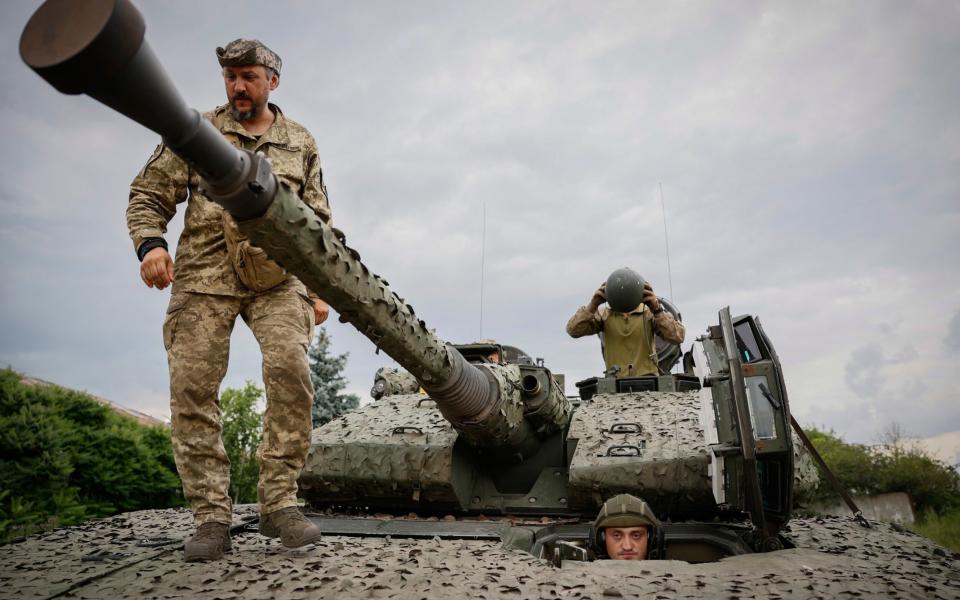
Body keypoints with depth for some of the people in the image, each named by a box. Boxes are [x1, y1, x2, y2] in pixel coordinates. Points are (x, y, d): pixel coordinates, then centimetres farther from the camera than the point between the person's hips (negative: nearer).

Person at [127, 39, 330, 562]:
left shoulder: (300, 144, 17)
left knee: (290, 369, -21)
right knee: (192, 387, -7)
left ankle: (279, 503, -9)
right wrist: (149, 243, -10)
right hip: (204, 277, 1)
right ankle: (212, 517, 3)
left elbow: (319, 224, 16)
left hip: (276, 277, 0)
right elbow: (148, 194, 11)